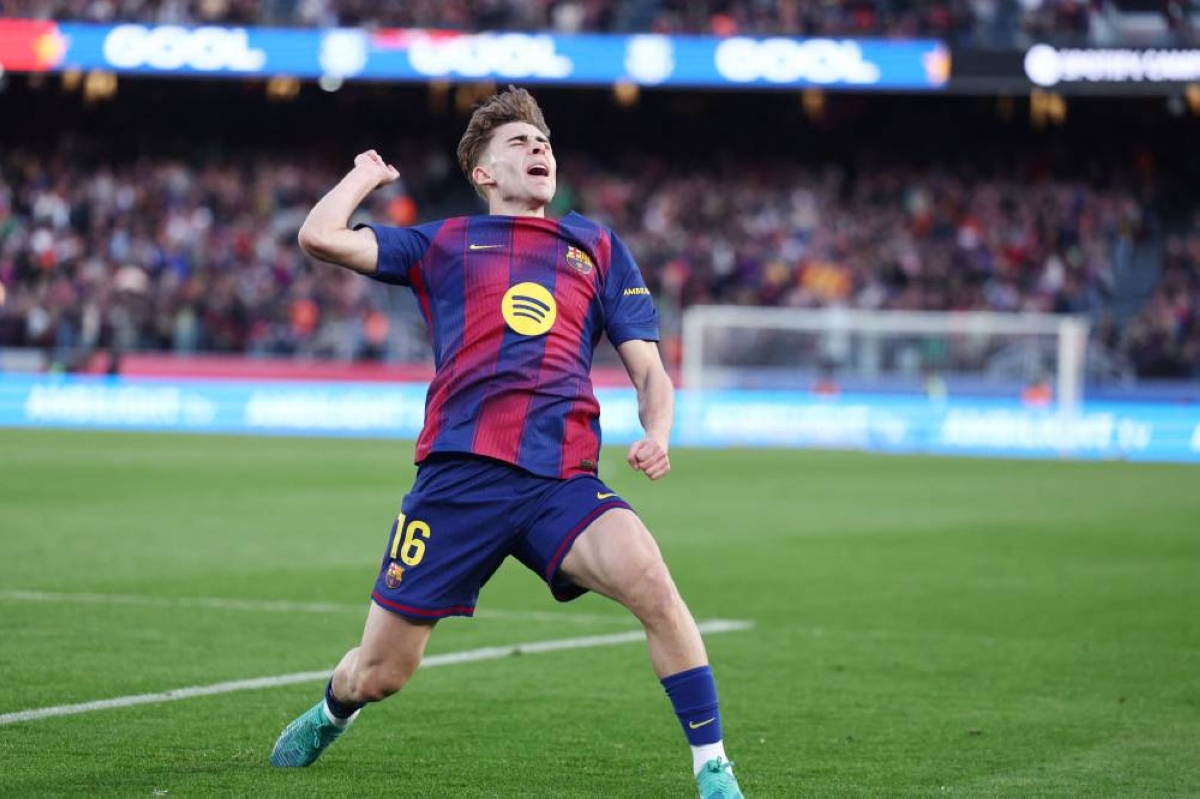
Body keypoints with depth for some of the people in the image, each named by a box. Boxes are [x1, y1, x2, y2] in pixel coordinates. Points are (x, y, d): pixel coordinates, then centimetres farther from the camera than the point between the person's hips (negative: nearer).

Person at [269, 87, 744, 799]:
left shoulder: (595, 247, 21)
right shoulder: (443, 244, 16)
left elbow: (649, 368, 18)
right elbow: (320, 236, 5)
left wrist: (656, 436, -2)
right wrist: (367, 175, 23)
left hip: (563, 481, 1)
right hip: (459, 473, 0)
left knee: (649, 579, -30)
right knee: (380, 674, 5)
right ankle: (333, 711, 43)